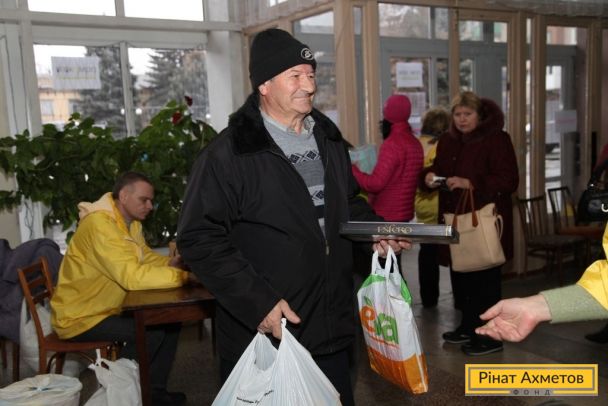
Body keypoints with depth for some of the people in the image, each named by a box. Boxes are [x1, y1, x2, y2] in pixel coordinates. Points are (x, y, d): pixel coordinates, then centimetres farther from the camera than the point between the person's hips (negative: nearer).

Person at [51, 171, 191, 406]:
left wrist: (172, 263, -13)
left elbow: (146, 259, 9)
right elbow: (132, 276, -35)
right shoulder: (100, 223, -26)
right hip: (80, 317, -9)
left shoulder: (131, 223, 3)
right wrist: (184, 275, -32)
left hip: (109, 309, 9)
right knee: (151, 332, -22)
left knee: (170, 321, 0)